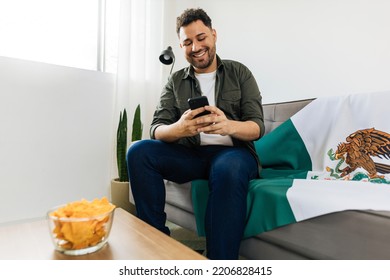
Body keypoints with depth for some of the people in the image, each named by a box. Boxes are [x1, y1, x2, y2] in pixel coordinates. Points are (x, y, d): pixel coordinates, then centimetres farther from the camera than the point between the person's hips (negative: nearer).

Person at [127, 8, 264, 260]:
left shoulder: (239, 73, 6)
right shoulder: (176, 81, 11)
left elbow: (257, 127, -4)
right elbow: (157, 129, -1)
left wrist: (228, 126, -29)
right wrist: (178, 129, -27)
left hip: (232, 151, -2)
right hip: (190, 155, 3)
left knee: (228, 169, -37)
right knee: (139, 151, -21)